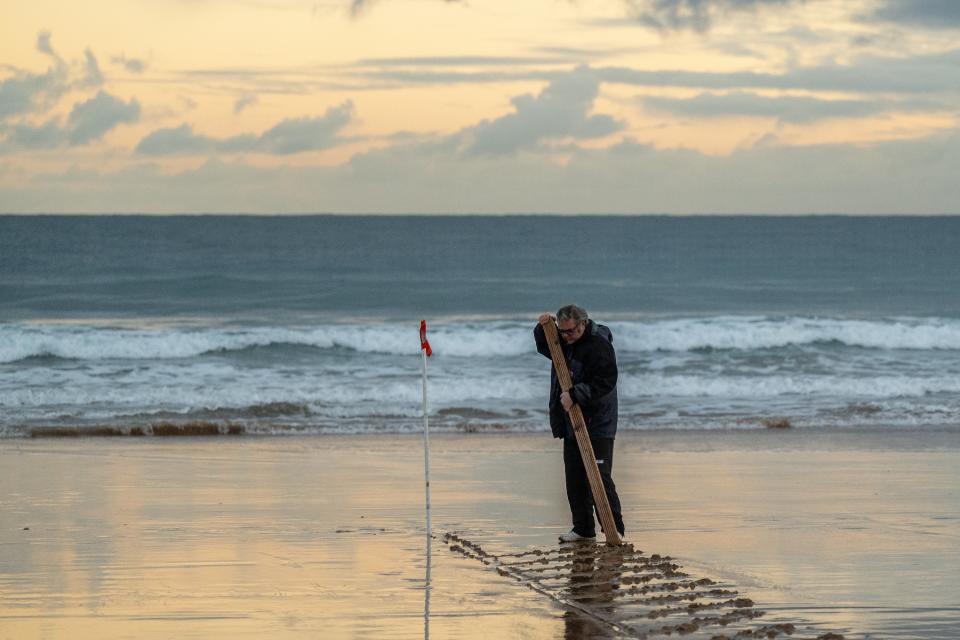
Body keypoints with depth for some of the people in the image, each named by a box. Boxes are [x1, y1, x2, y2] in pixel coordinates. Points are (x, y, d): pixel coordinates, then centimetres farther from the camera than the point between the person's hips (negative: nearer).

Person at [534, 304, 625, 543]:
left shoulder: (599, 346, -16)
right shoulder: (565, 341, 11)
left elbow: (604, 382, -23)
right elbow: (545, 347, 29)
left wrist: (574, 394, -27)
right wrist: (542, 328, 9)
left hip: (597, 426, -9)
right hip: (572, 424, 9)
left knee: (599, 478, -11)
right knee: (574, 479, 9)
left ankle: (615, 529, -8)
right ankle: (583, 529, 16)